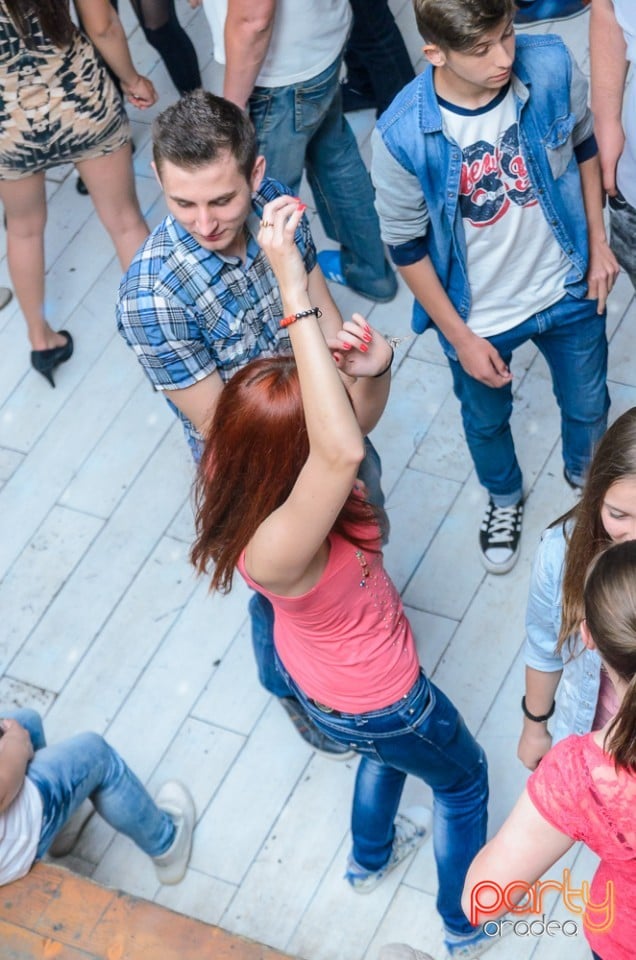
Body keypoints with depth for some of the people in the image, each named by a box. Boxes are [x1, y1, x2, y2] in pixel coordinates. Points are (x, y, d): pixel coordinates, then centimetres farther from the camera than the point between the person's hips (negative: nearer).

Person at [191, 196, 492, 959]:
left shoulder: (242, 471, -25)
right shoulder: (272, 547, -47)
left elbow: (349, 428, -15)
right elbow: (344, 451, -66)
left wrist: (373, 370, -40)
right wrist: (294, 293, -67)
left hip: (314, 669, 7)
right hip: (372, 702, -7)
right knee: (464, 780, 25)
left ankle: (370, 858, 66)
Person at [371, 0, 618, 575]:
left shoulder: (552, 68, -24)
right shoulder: (402, 135, -32)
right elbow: (406, 246, -16)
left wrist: (598, 243, 2)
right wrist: (460, 339, -10)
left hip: (568, 289, 2)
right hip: (479, 317, -2)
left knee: (588, 406, 27)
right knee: (487, 422, 27)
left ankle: (584, 477, 63)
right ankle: (505, 497, 62)